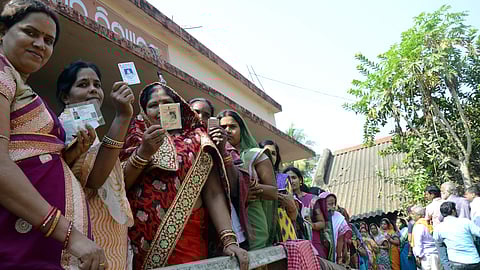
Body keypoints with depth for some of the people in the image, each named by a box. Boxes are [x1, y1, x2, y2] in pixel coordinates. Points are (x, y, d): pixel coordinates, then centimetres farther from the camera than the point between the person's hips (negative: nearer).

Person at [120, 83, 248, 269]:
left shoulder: (197, 141, 5)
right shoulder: (135, 139, 8)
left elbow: (214, 194, -1)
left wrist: (229, 240, -10)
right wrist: (143, 152, -16)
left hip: (188, 237, 0)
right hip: (141, 240, 1)